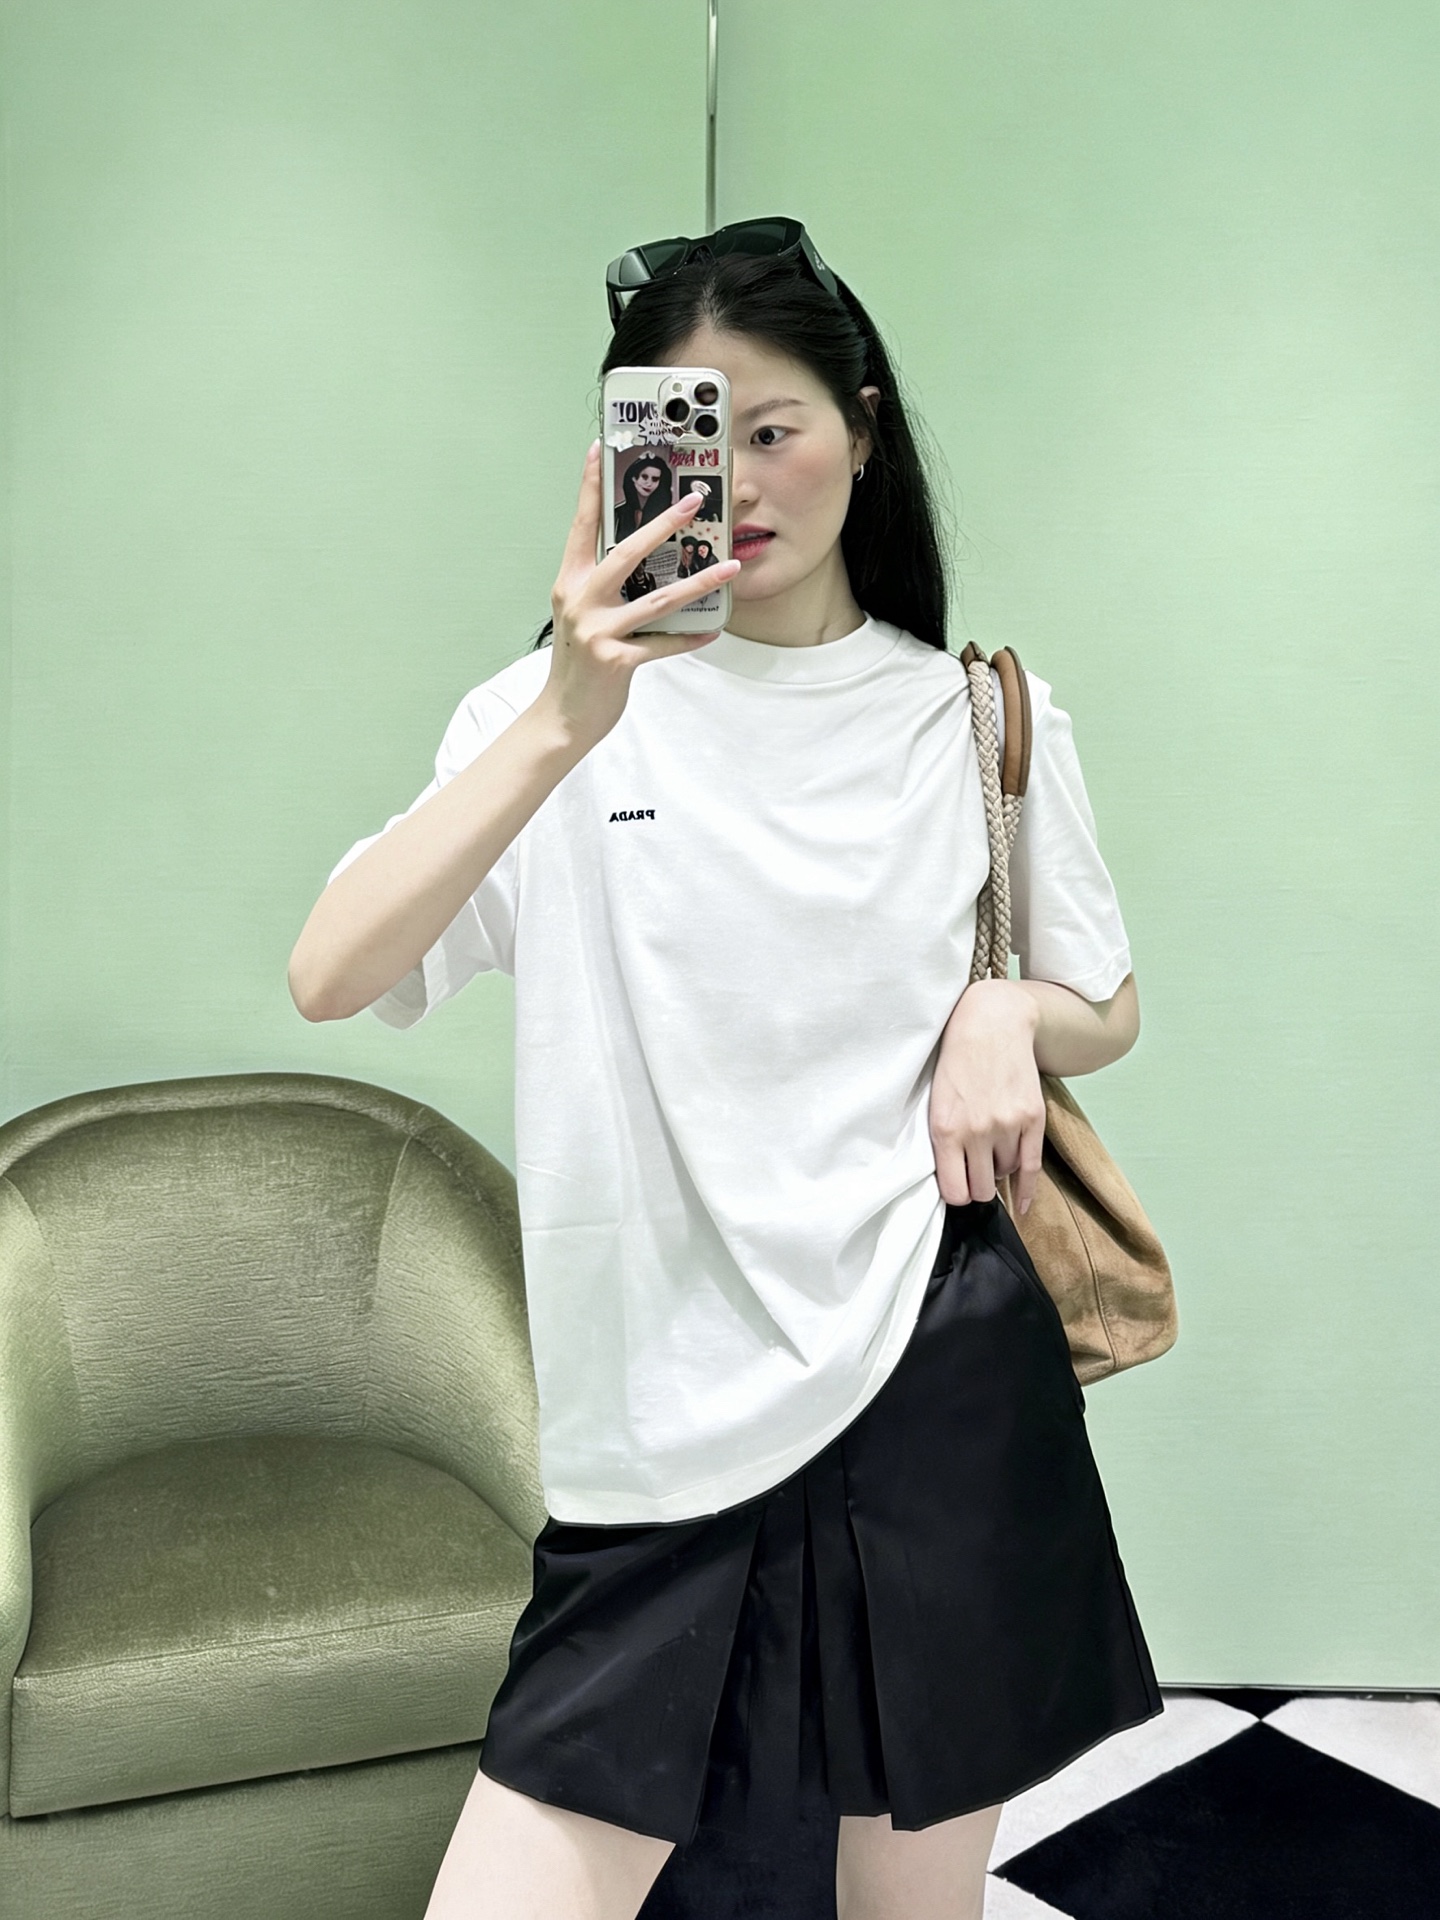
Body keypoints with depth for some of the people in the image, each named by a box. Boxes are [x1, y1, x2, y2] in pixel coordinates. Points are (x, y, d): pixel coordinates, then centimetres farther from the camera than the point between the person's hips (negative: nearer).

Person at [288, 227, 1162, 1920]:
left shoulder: (984, 719, 3)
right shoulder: (566, 707, -3)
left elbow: (1106, 1015, 15)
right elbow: (328, 979, -18)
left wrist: (1005, 1014, -8)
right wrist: (565, 724, -30)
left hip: (940, 1383, 2)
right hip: (665, 1421, -1)